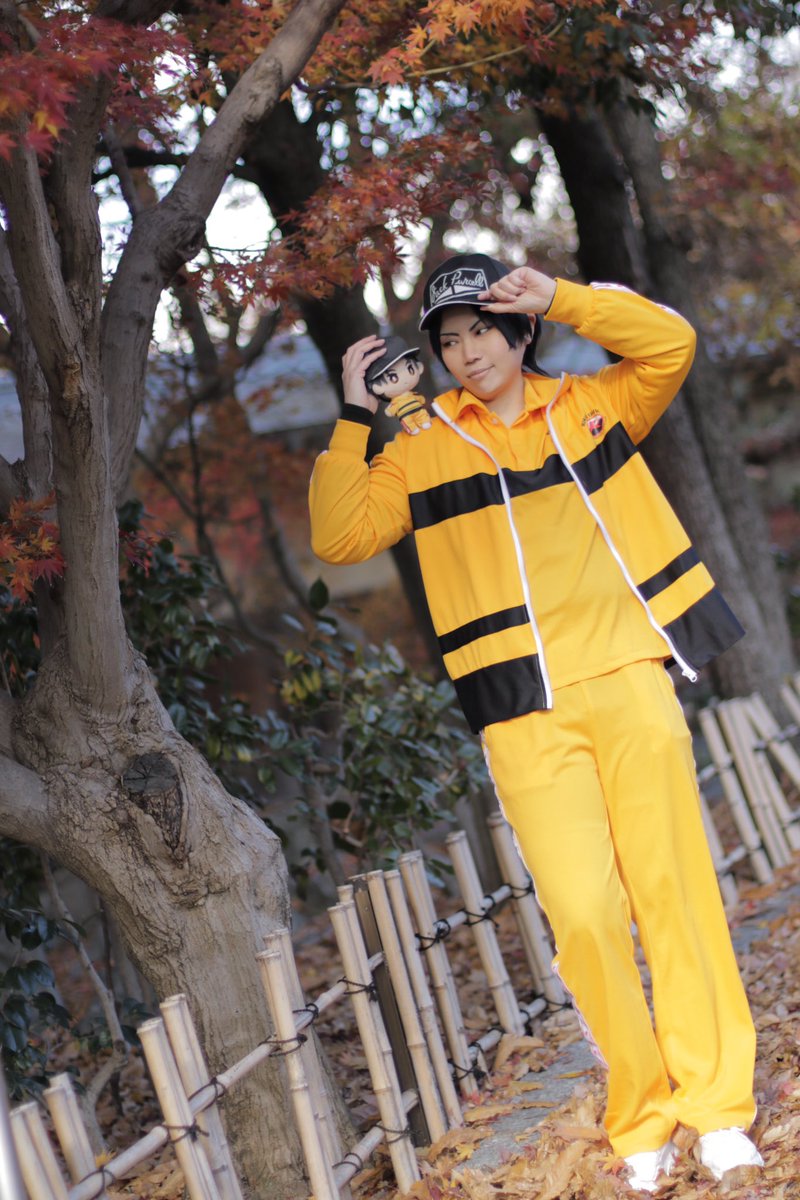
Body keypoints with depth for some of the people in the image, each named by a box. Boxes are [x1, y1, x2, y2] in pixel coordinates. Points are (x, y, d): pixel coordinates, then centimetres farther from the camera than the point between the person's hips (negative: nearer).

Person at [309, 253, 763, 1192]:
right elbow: (339, 535, 3)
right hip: (526, 716, -1)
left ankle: (716, 1104, 10)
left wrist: (559, 298, -5)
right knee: (584, 910, -11)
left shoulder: (591, 405, 15)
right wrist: (353, 422, -2)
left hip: (630, 682, 1)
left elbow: (671, 343, 1)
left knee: (673, 887, -1)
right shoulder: (425, 454, 12)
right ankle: (639, 1119, 5)